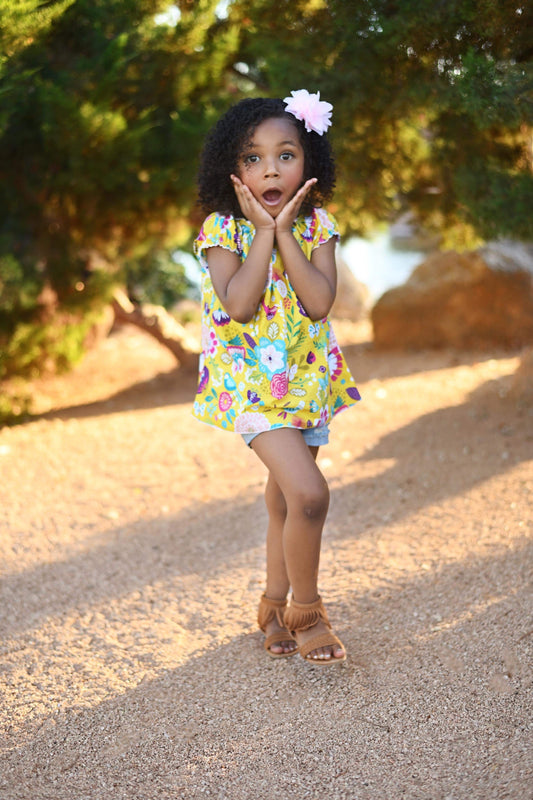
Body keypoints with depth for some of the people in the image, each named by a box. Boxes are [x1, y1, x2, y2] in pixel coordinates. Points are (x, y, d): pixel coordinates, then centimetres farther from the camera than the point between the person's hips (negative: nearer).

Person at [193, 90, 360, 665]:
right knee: (308, 493, -18)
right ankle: (306, 611, 3)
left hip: (307, 380, 5)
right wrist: (262, 231, -19)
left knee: (285, 500, 17)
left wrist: (284, 231, -15)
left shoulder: (316, 226, 0)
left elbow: (320, 301, -14)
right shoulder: (224, 229, -9)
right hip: (252, 383, -5)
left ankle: (275, 605, 36)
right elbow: (239, 305, -23)